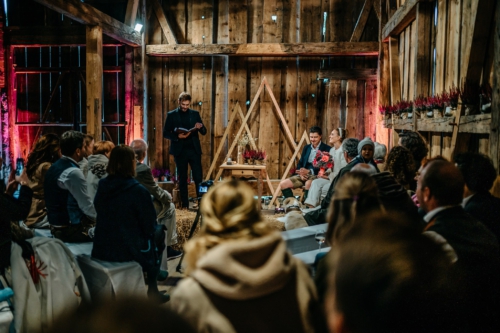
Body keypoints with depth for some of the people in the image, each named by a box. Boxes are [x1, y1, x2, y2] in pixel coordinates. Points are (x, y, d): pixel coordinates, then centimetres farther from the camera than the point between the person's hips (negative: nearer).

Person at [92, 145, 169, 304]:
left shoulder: (102, 186, -2)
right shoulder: (138, 191, -19)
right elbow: (149, 226, -11)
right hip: (128, 251, -6)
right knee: (158, 236, 22)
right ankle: (152, 291, 29)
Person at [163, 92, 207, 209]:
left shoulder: (195, 114, 8)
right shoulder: (171, 115, 2)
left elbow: (204, 132, 8)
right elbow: (165, 133, -1)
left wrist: (201, 127, -15)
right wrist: (177, 136, -17)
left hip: (194, 149, 1)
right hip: (180, 150, -1)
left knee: (198, 177, -2)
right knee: (182, 178, 5)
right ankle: (185, 204, 13)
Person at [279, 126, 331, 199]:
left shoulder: (327, 149, -2)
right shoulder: (306, 148, 18)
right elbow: (300, 163, 17)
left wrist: (309, 171, -21)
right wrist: (301, 172, -6)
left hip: (317, 175, -6)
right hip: (304, 175, 7)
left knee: (308, 183, -40)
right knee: (283, 184, -10)